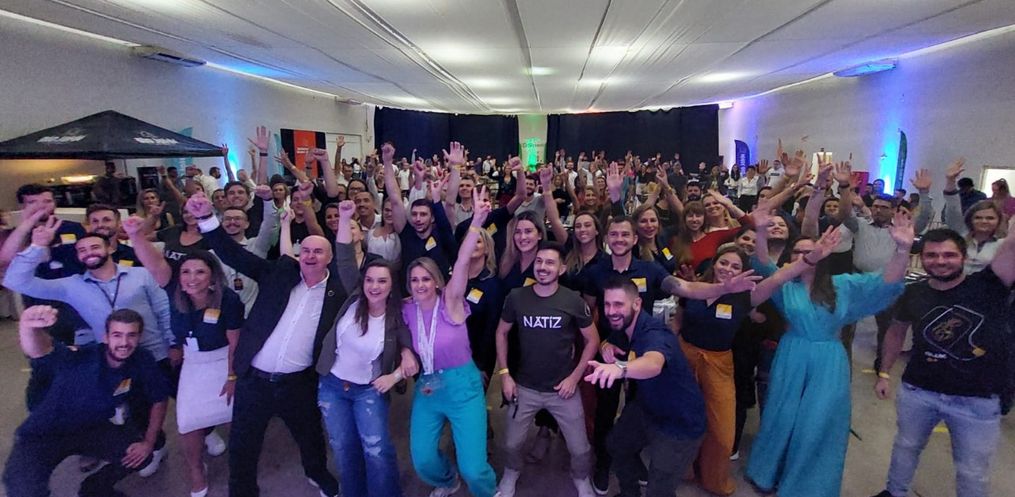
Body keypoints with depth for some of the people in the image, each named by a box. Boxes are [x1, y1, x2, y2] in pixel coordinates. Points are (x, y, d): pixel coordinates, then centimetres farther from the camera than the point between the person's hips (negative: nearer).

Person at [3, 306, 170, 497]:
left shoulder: (141, 362, -16)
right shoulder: (80, 359, -29)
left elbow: (160, 398, -2)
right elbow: (39, 351, -49)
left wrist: (149, 442, -8)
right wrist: (29, 327, -72)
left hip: (91, 429, 4)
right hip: (44, 434, -4)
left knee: (141, 454, -11)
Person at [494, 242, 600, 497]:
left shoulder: (573, 300, -12)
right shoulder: (516, 297, -9)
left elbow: (592, 340, -2)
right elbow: (501, 333, 4)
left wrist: (574, 377, -8)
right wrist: (504, 373, -2)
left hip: (562, 389, -1)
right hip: (524, 388, 1)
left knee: (580, 449, 9)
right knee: (512, 443, 13)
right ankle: (512, 472, 47)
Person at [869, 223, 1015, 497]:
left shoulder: (988, 285, -13)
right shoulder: (914, 294, -4)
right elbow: (896, 332, 12)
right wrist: (884, 373, 13)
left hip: (978, 401, -3)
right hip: (917, 391, 3)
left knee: (973, 472, 14)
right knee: (906, 446, 23)